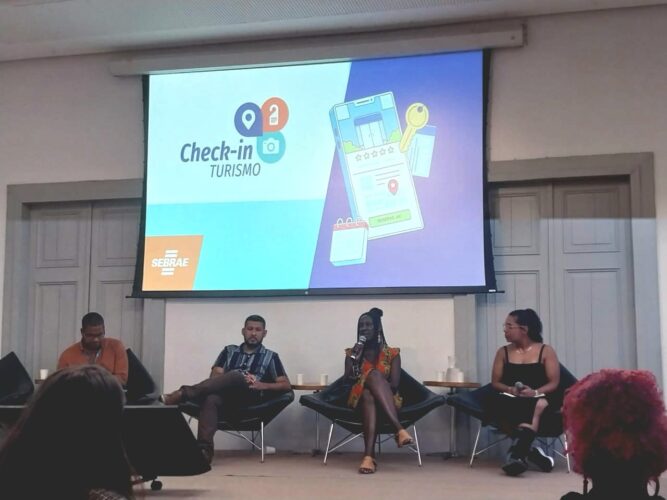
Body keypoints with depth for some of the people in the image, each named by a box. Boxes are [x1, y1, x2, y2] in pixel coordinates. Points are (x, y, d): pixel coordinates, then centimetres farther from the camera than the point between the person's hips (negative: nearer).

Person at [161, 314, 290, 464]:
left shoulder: (271, 357, 19)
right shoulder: (229, 351, 24)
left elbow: (286, 385, 10)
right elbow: (215, 376, 10)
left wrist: (261, 385, -8)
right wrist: (243, 379, -8)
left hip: (251, 399, -2)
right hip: (225, 396, 2)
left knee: (236, 376, -35)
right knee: (211, 399, -36)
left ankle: (184, 394, -46)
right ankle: (204, 449, -52)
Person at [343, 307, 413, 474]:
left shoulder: (391, 354, 12)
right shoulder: (352, 353, 16)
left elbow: (394, 384, -1)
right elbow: (348, 381, 2)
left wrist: (376, 384, -16)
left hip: (387, 401, -1)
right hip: (360, 398, 1)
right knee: (373, 375, -34)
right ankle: (399, 430, -54)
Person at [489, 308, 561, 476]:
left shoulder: (546, 351, 7)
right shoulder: (503, 352, 14)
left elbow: (554, 383, 0)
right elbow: (495, 382, 10)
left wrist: (535, 392, -19)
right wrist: (510, 390, -13)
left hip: (538, 399, -2)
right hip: (511, 401, 2)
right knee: (495, 402, -36)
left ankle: (517, 453, -40)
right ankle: (528, 451, -36)